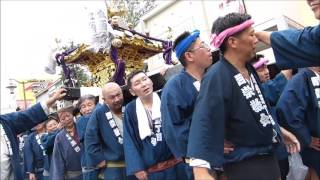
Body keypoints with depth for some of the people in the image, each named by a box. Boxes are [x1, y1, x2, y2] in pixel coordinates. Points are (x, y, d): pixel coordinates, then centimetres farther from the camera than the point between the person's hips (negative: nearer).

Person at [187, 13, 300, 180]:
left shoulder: (249, 69, 2)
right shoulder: (216, 77, -26)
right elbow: (205, 122, -35)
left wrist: (279, 130, 22)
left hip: (268, 154, 9)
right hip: (244, 163, -9)